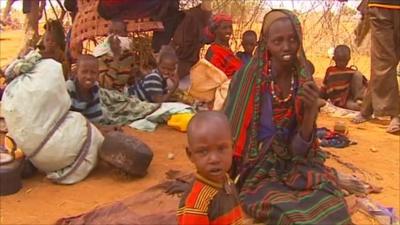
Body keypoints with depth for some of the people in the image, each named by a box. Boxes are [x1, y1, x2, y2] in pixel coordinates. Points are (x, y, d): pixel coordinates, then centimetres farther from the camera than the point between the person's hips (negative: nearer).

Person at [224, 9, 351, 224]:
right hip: (257, 170, -3)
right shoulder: (247, 76, -13)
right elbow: (228, 130, -6)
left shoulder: (304, 81, -2)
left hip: (293, 166, 4)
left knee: (332, 206, -24)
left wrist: (311, 111, -21)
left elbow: (299, 148, -4)